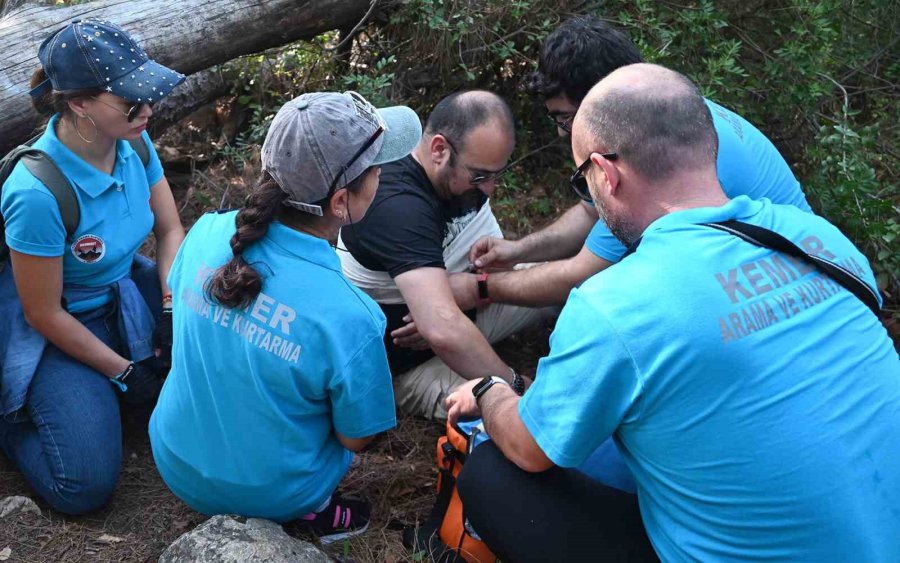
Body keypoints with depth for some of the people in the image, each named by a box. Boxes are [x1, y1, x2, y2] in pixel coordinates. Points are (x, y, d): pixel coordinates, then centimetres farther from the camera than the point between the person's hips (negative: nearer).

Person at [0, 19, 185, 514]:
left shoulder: (133, 142, -14)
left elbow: (170, 231, 0)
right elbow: (43, 314, -21)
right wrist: (124, 372, -14)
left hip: (126, 288, 6)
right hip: (59, 324, -6)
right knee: (86, 487, -13)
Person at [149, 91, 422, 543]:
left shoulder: (207, 232, -19)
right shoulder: (350, 318, -33)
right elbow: (354, 438, -17)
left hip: (177, 466, 4)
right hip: (270, 495, -4)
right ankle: (316, 507, 8)